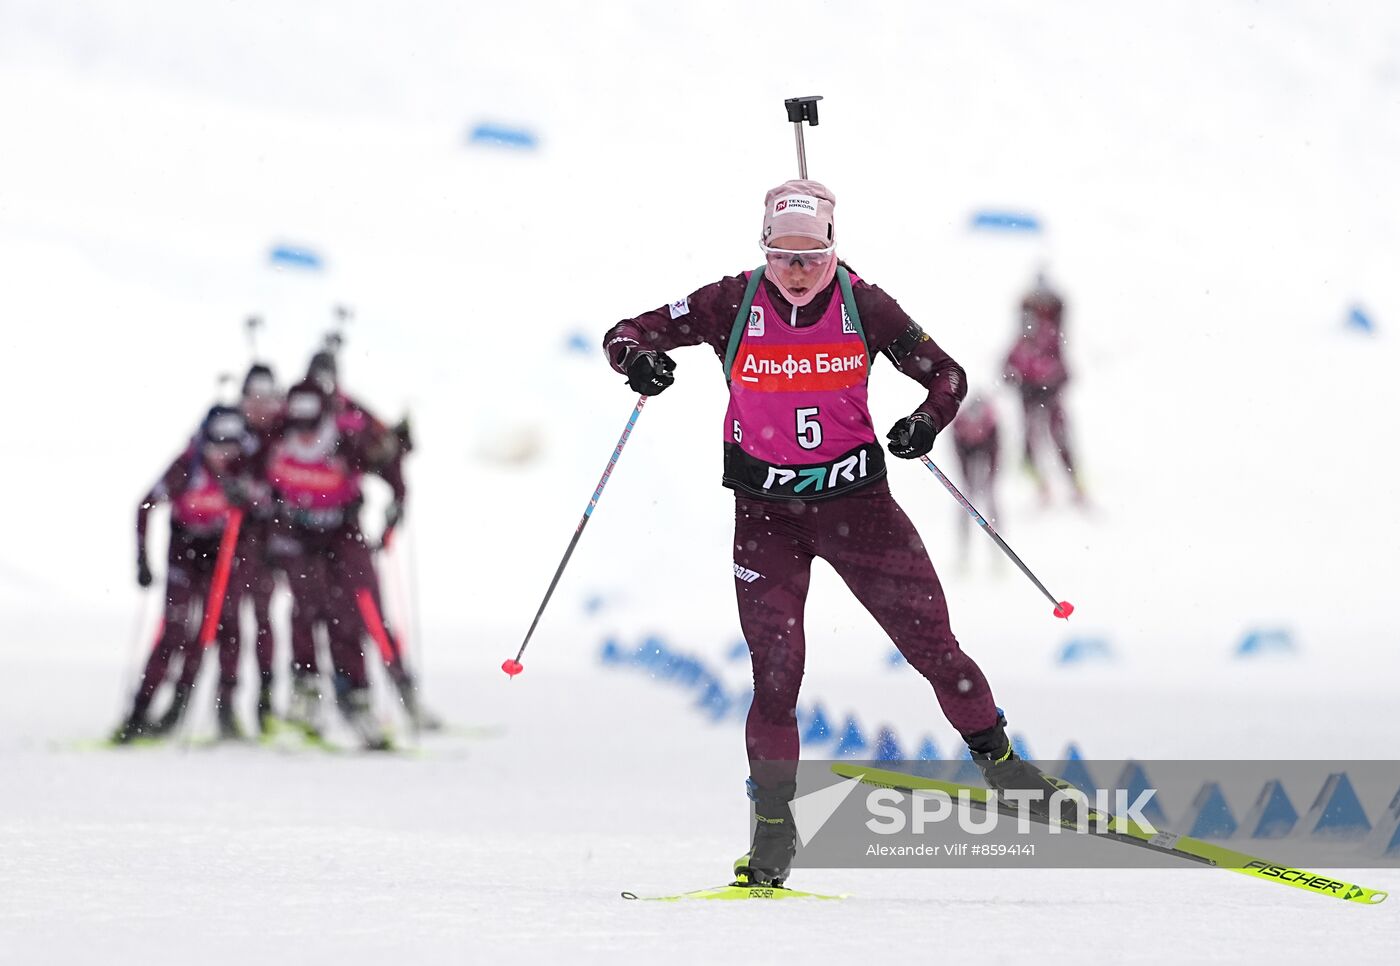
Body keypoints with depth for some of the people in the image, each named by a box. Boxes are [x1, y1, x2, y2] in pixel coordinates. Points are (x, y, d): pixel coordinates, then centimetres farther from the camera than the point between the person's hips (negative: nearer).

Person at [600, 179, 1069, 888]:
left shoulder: (862, 305, -7)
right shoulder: (733, 305, -9)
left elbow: (946, 376, 1)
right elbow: (627, 333, -4)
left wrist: (927, 421, -20)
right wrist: (637, 356, -28)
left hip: (856, 499, 1)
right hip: (766, 509, -1)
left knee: (932, 642, 0)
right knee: (775, 671, -8)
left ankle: (999, 763, 21)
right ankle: (773, 830, 3)